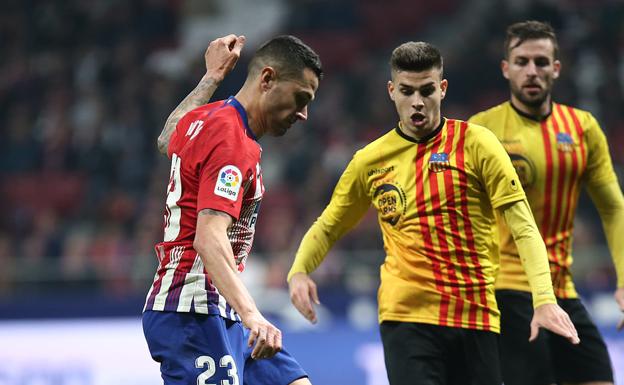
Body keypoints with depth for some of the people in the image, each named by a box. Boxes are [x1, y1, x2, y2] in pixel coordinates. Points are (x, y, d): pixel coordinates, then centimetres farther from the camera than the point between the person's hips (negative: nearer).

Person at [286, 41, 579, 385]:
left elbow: (522, 226, -5)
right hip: (405, 315, 0)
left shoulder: (475, 143, 0)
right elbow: (328, 227, 20)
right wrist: (298, 272, 0)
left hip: (476, 317, 0)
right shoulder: (370, 161, 8)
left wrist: (544, 299, -17)